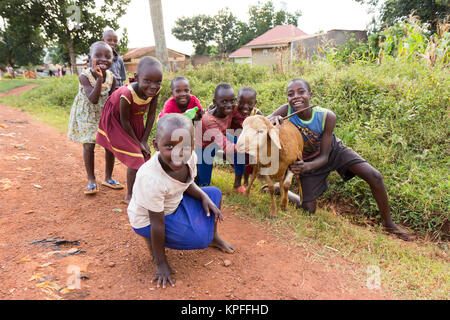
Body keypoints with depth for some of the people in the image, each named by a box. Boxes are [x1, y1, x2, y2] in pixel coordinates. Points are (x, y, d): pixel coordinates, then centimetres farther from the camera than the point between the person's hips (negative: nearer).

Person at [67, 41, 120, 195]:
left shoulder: (111, 77, -10)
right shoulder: (84, 76, -22)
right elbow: (93, 99, -33)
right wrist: (99, 78, -41)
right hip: (87, 116, -3)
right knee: (88, 146, -3)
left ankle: (108, 178, 21)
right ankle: (91, 180, 13)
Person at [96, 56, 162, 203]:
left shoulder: (155, 90, -23)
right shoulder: (127, 94, -39)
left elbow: (151, 115, -10)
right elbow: (124, 121, -25)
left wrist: (144, 141, -9)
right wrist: (138, 143, -15)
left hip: (135, 121, 6)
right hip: (117, 121, -6)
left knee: (143, 154, 13)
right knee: (134, 158, -9)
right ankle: (129, 196, 9)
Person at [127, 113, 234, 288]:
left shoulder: (190, 157, -20)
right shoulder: (151, 179, -38)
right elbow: (157, 223, -29)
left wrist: (204, 197, -14)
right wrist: (161, 263, -18)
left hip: (174, 202, 7)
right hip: (147, 219, -7)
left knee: (214, 193, 5)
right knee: (200, 237, -19)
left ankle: (213, 237, 27)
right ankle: (151, 240, 3)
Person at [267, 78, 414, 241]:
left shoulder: (327, 117, -30)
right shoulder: (286, 111, -29)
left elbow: (324, 156, -26)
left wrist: (306, 167, -47)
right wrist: (273, 119, -54)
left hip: (334, 150, 1)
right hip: (308, 161, 0)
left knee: (375, 177, -14)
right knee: (309, 210, -3)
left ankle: (389, 224, 6)